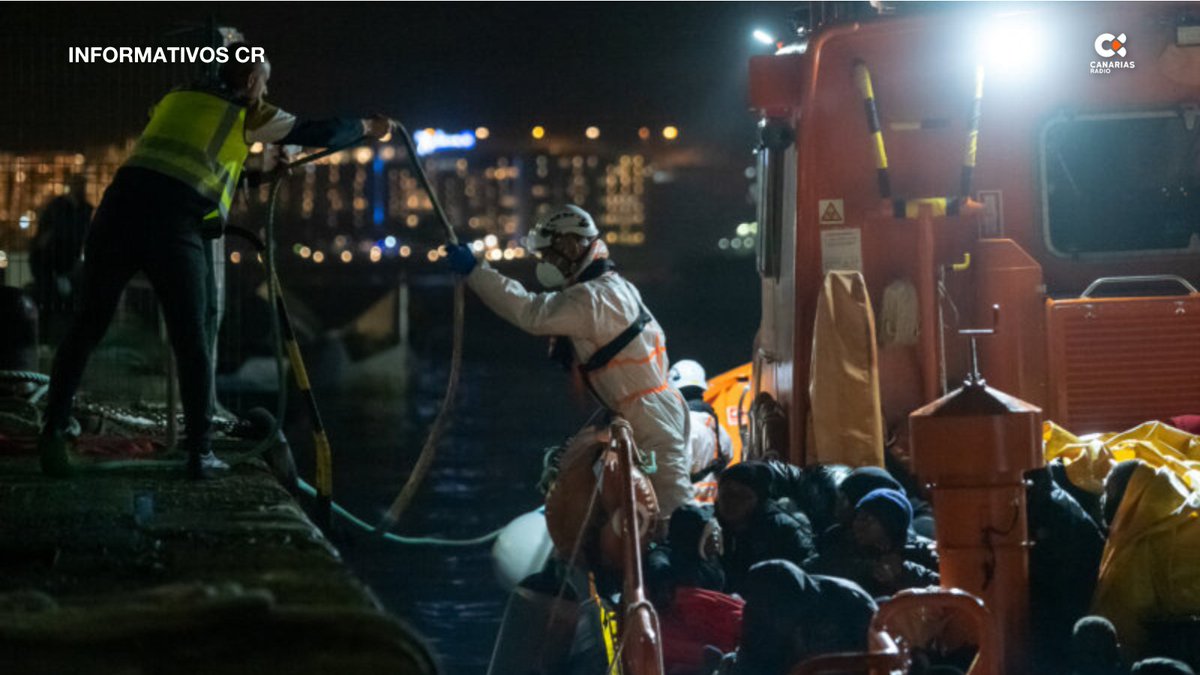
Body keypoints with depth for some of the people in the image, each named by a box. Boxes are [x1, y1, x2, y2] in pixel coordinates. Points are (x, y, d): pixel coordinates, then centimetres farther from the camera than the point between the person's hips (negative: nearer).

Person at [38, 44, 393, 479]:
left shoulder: (175, 99, 27)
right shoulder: (248, 115, 15)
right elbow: (318, 133, 20)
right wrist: (366, 129, 39)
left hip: (120, 204, 4)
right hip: (174, 224, -4)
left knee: (87, 326, 9)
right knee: (190, 341, 6)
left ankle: (54, 430, -3)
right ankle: (200, 453, 6)